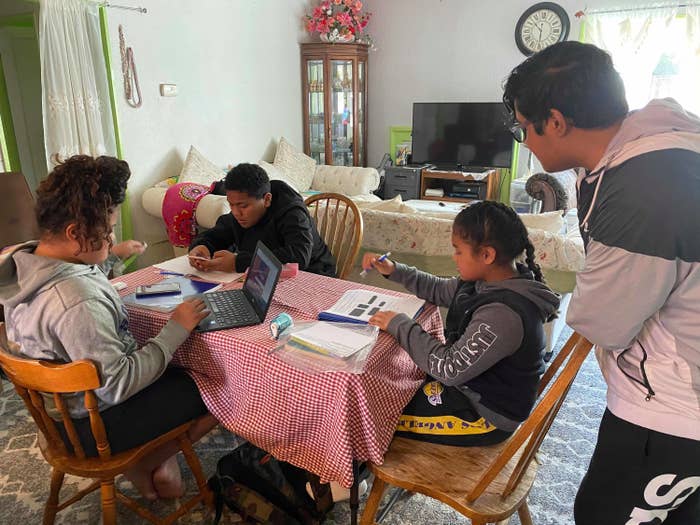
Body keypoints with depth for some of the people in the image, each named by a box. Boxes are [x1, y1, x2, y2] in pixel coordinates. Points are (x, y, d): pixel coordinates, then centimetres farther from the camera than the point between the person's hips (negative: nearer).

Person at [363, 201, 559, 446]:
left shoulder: (502, 314, -34)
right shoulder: (487, 281, -5)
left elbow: (450, 369, -31)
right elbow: (439, 290, 12)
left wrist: (400, 325, -23)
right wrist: (393, 270, 3)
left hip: (487, 417, -9)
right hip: (469, 383, 9)